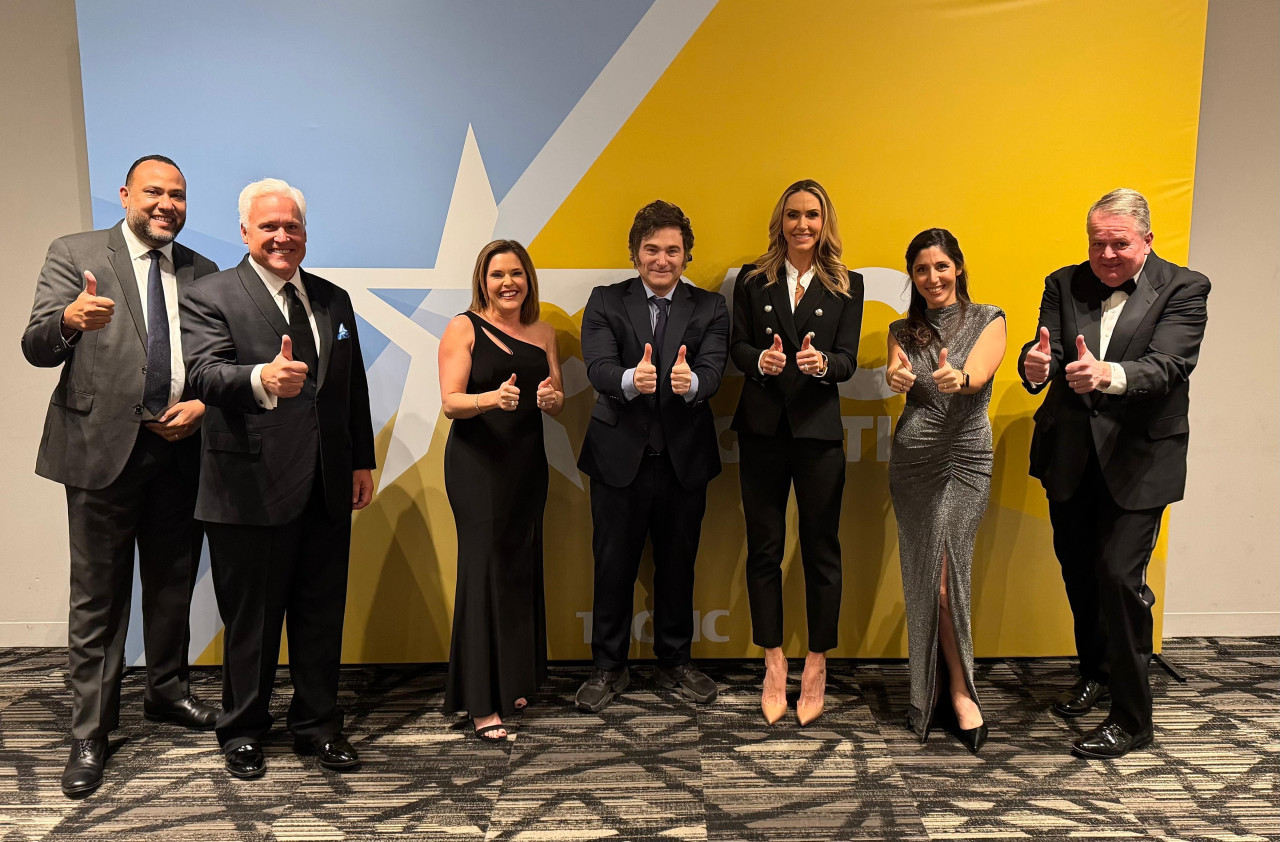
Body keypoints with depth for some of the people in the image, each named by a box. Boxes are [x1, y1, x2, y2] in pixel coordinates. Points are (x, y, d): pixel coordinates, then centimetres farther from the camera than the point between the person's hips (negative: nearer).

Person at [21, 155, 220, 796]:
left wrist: (203, 406, -7)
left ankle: (167, 691, 35)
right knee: (98, 596, 3)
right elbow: (36, 347, -8)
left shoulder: (202, 273, 11)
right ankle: (90, 733, 16)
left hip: (181, 449, 4)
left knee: (173, 585, 16)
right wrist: (69, 319, -30)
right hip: (104, 448, -3)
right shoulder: (74, 254, 1)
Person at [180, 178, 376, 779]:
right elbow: (205, 374, -20)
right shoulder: (211, 297, -4)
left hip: (327, 488, 5)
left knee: (322, 614, 13)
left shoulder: (333, 299, 13)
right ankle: (242, 731, 30)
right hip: (251, 489, -4)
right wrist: (262, 379, -41)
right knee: (250, 619, 10)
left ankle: (317, 723, 31)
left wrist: (363, 462, 12)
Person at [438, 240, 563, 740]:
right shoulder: (463, 328, -2)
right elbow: (451, 402, -9)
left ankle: (512, 681, 25)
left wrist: (551, 397, -12)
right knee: (485, 570, -7)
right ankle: (481, 703, -1)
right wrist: (492, 398, -29)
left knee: (523, 570, 9)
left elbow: (559, 403, 11)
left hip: (528, 464, 5)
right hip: (477, 462, -5)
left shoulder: (543, 333, 11)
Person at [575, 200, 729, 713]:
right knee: (613, 565, 7)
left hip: (685, 458, 1)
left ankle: (674, 661, 32)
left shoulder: (709, 308, 4)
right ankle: (608, 668, 25)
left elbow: (713, 372, -12)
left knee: (678, 564, 13)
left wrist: (690, 381, -36)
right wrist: (631, 380, -38)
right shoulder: (605, 303, 1)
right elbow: (598, 367, -15)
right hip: (620, 455, -1)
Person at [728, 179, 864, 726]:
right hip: (762, 429, 1)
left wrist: (821, 362, -24)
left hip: (819, 430, 0)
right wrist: (761, 360, -20)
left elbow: (848, 361, -2)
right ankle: (773, 665, 18)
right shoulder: (752, 280, 7)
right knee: (764, 547, 5)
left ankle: (816, 666, 18)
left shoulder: (847, 286, 6)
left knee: (821, 548, 3)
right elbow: (737, 345, 3)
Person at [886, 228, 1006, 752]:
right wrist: (896, 376, -33)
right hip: (911, 458, 3)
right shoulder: (904, 330, 11)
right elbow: (894, 373, -9)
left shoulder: (988, 320, 3)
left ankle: (956, 689, 8)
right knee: (922, 577, 6)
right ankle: (938, 692, 19)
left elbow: (978, 373, -16)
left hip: (965, 457, -3)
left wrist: (958, 377, -40)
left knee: (946, 574, -9)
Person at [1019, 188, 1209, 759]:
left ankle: (1132, 718, 9)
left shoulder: (1183, 290, -8)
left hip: (1138, 456, -4)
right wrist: (1036, 367, -35)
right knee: (1078, 570, 15)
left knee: (1119, 575, -8)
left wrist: (1108, 374, -44)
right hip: (1069, 455, 4)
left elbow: (1166, 366, -23)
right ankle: (1095, 673, 39)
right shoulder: (1064, 284, 3)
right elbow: (1047, 351, -10)